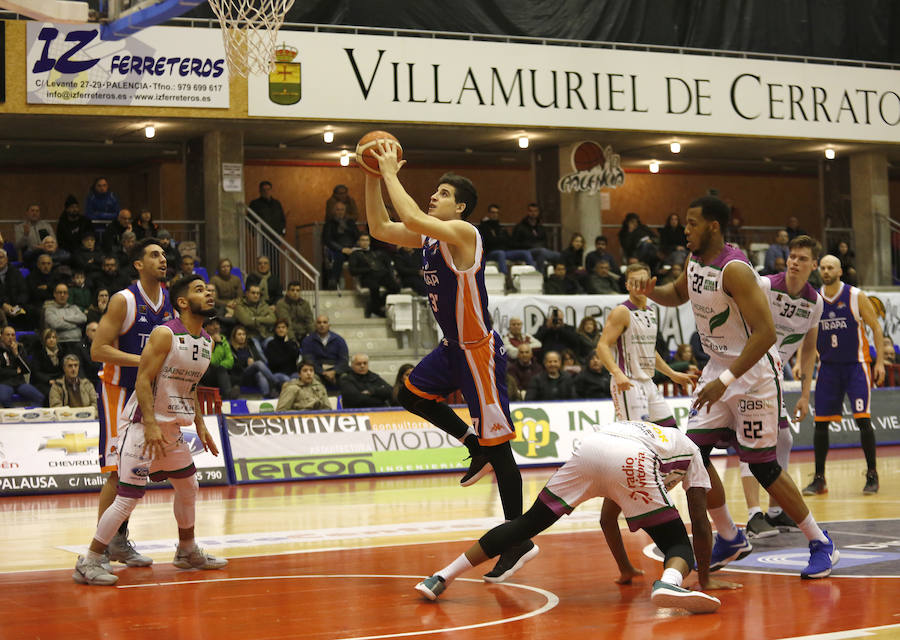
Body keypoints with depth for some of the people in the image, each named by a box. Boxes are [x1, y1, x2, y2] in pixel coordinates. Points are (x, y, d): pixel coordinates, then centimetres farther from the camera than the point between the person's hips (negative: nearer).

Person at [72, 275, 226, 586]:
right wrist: (151, 425, -26)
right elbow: (143, 380, -19)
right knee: (129, 496, -12)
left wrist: (200, 425, 15)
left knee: (188, 487, 20)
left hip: (172, 426, 9)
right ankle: (88, 564, -6)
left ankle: (187, 552, 39)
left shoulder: (206, 341, 9)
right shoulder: (165, 334, -17)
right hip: (144, 423, -9)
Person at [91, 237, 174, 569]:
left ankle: (120, 541, 19)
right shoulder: (124, 301, -15)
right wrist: (143, 361, -25)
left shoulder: (170, 301, 5)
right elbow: (98, 350, -18)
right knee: (118, 471, -10)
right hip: (118, 391, -7)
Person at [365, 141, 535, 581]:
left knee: (497, 444, -6)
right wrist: (374, 178, 4)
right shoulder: (429, 236, 9)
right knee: (412, 395, 23)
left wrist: (391, 173, -20)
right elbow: (380, 228, 14)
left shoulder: (462, 232, -17)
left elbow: (411, 218, -32)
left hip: (480, 350, -10)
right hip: (454, 347, 10)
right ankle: (478, 450, 25)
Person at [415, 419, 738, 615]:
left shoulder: (637, 429, 47)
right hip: (634, 462, -4)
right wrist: (704, 579, 39)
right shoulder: (689, 449, 37)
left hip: (589, 446, 4)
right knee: (679, 545, 6)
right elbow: (700, 523, 30)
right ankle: (670, 582, -30)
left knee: (527, 524, 15)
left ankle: (442, 578, 12)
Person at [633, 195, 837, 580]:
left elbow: (765, 333, -28)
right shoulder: (695, 261, 3)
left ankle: (821, 544, 9)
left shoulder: (734, 270, -24)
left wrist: (725, 381, -31)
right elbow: (678, 295, 25)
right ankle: (729, 539, 17)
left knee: (761, 465, -7)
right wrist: (652, 292, 2)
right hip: (719, 368, 8)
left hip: (754, 371, -8)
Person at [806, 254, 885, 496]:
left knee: (862, 419, -11)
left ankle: (872, 475, 1)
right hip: (828, 366, 3)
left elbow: (876, 328, -1)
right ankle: (819, 478, 9)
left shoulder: (856, 297, -7)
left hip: (856, 364, -3)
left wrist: (880, 361, -7)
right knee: (820, 422, 0)